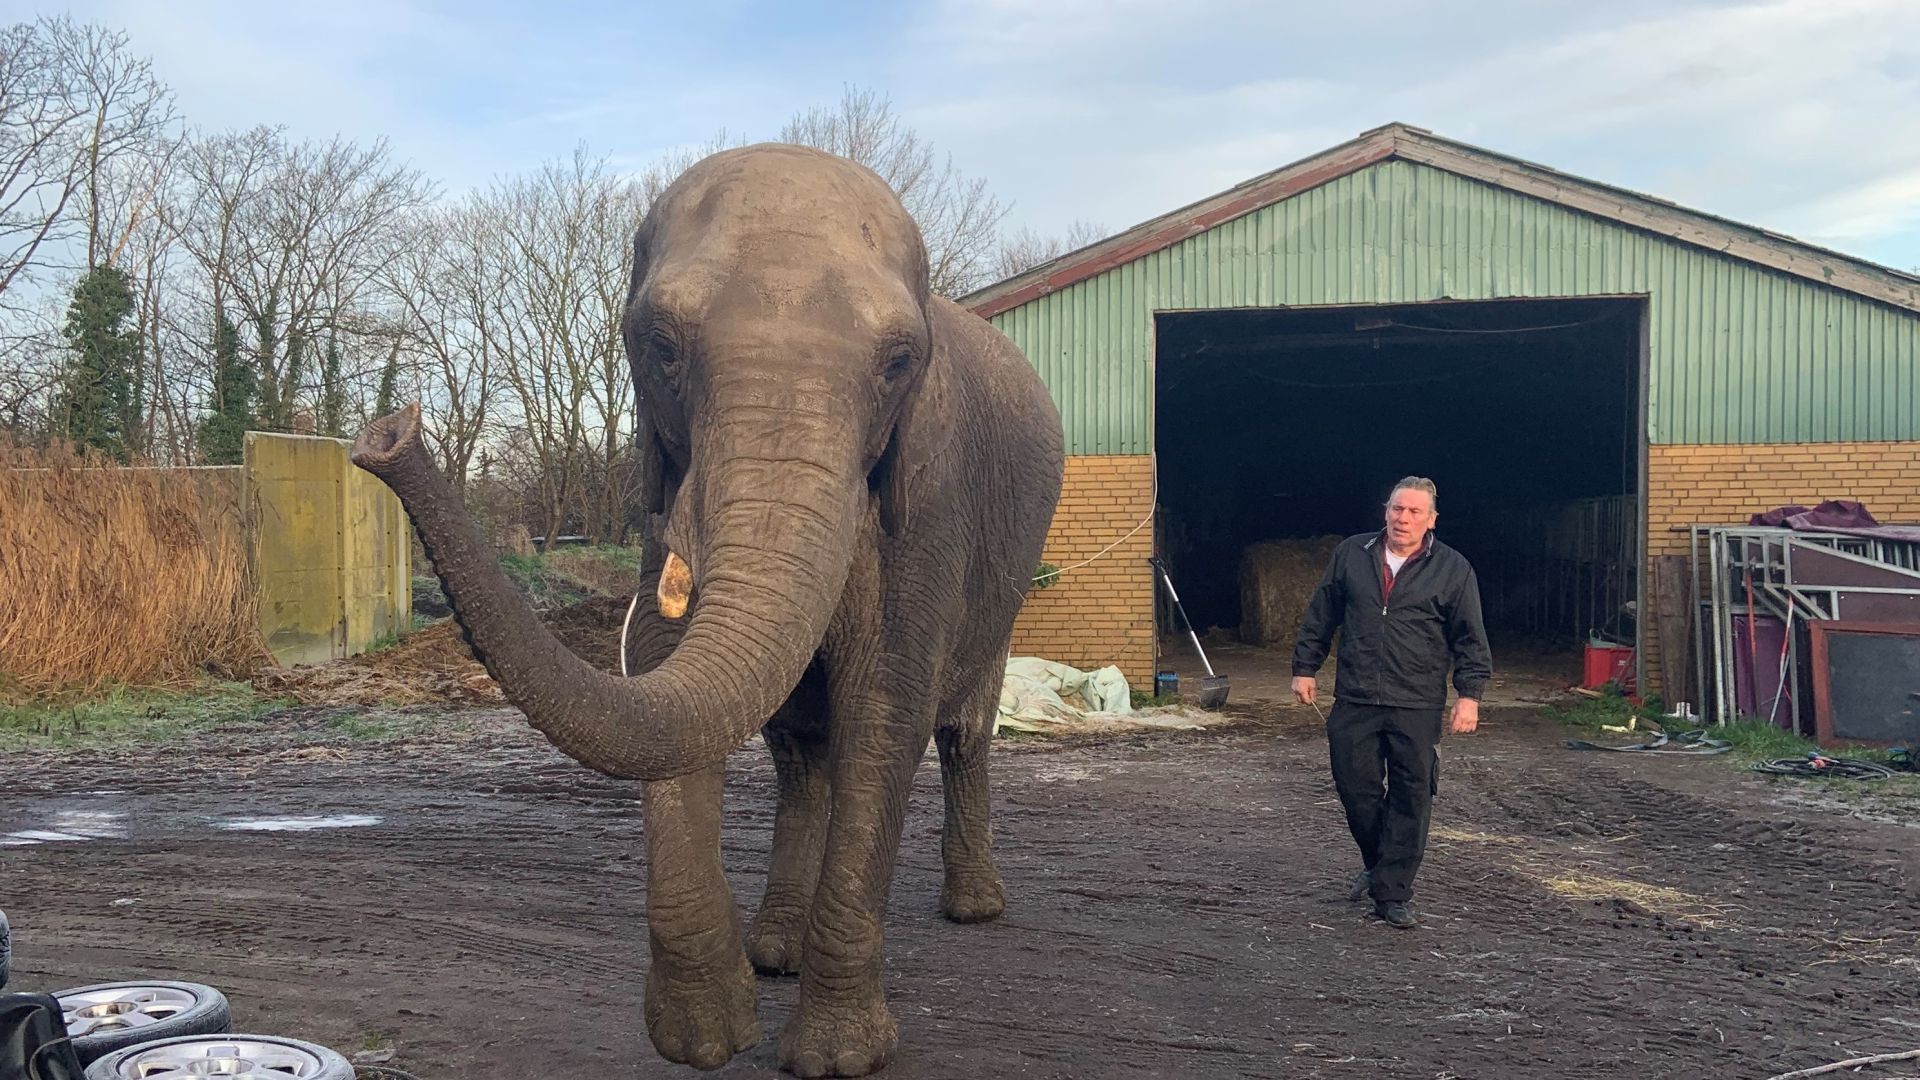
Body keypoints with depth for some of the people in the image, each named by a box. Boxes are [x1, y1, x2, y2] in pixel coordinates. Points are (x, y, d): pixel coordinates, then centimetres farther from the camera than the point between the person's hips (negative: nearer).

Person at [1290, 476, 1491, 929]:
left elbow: (1471, 638, 3)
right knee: (1355, 788, 5)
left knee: (1410, 798, -1)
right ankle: (1376, 863, 32)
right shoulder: (1351, 554, 8)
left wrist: (1469, 695, -5)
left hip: (1417, 708, -2)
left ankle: (1393, 893, 10)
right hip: (1354, 701, 2)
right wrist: (1305, 667, 12)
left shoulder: (1452, 569, 1)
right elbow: (1319, 616, 15)